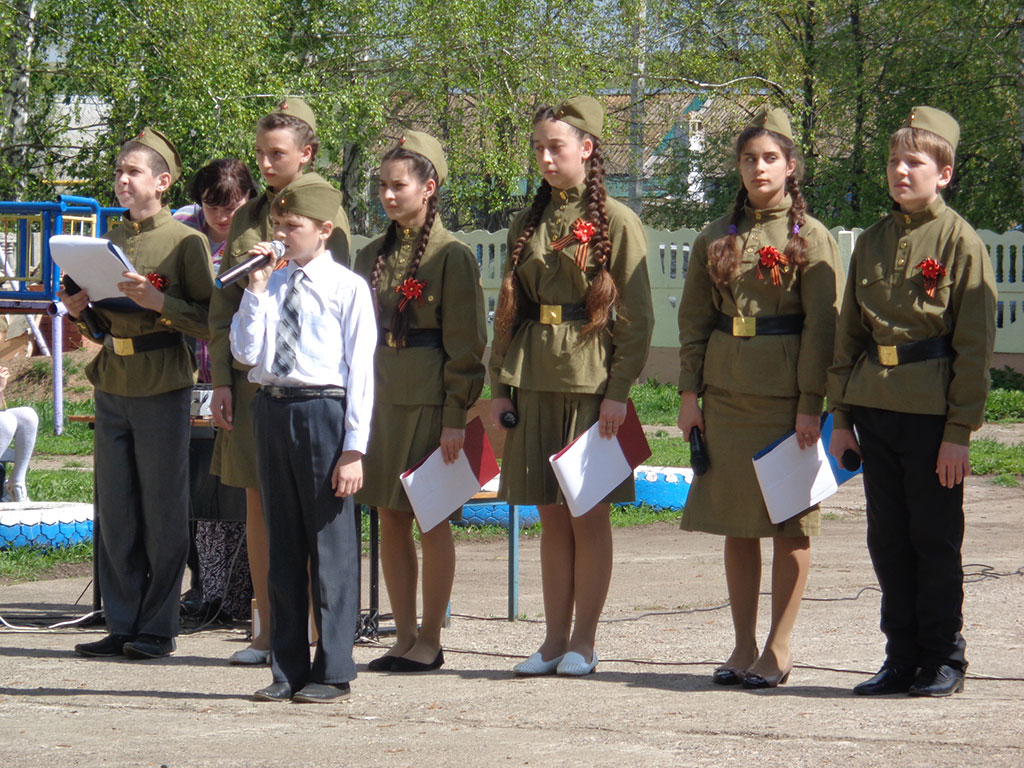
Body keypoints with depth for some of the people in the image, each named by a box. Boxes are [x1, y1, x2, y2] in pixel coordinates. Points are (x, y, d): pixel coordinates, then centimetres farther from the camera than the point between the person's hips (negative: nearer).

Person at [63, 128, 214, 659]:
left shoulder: (186, 241, -4)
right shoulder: (112, 240, 15)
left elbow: (209, 321, -8)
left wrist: (160, 302, -21)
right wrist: (81, 310, 2)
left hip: (163, 388, -6)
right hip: (112, 386, 6)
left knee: (163, 514, -1)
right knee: (115, 513, 6)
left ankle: (157, 629, 5)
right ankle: (123, 625, 12)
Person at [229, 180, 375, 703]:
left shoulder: (348, 288, -3)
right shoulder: (271, 285, 12)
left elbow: (360, 370, -6)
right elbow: (246, 352, 3)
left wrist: (353, 448, -11)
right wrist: (256, 288, -2)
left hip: (323, 409, -5)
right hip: (271, 408, 5)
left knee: (330, 544, -1)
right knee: (282, 544, 10)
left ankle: (332, 671, 5)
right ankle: (287, 669, 16)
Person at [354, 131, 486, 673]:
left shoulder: (452, 256, -7)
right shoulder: (372, 256, 12)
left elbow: (466, 344, -9)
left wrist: (456, 416, -14)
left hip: (430, 401, -6)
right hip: (380, 398, 6)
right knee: (390, 519, 7)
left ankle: (430, 642, 7)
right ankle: (404, 639, 14)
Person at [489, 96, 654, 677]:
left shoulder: (617, 222, -4)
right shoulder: (527, 224, 12)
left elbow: (637, 318, -5)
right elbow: (509, 308, 15)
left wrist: (620, 390, -12)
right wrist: (501, 384, 7)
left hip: (591, 383, -5)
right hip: (535, 381, 5)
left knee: (588, 512, 0)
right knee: (551, 513, 8)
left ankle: (584, 642, 7)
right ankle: (555, 639, 13)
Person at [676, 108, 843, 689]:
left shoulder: (811, 239, -2)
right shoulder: (717, 238, 11)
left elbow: (822, 326, -6)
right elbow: (695, 318, 12)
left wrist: (811, 404, -12)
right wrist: (690, 391, 4)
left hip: (785, 394, -4)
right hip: (727, 390, 4)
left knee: (789, 521, 0)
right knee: (735, 521, 7)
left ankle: (779, 648, 8)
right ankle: (744, 646, 15)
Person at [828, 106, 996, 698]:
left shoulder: (961, 243, -6)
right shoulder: (872, 243, 12)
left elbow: (975, 345, -8)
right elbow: (849, 334, 16)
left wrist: (959, 431, -12)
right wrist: (842, 416, 11)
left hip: (931, 412, -6)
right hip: (875, 408, 6)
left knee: (935, 538, 1)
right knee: (887, 537, 9)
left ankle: (944, 660, 11)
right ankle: (902, 658, 17)